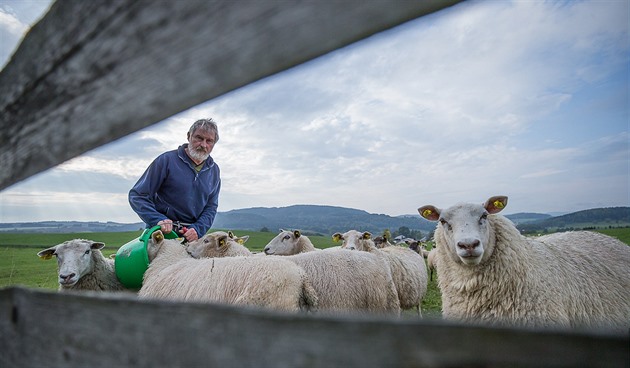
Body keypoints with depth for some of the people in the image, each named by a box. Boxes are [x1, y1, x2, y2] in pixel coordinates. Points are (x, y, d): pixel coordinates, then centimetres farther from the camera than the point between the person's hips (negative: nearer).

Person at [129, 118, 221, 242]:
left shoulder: (214, 170, 9)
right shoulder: (167, 160, -3)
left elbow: (211, 207, 9)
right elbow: (137, 195, -3)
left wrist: (198, 229, -10)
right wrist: (158, 220, -17)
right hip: (162, 232, -3)